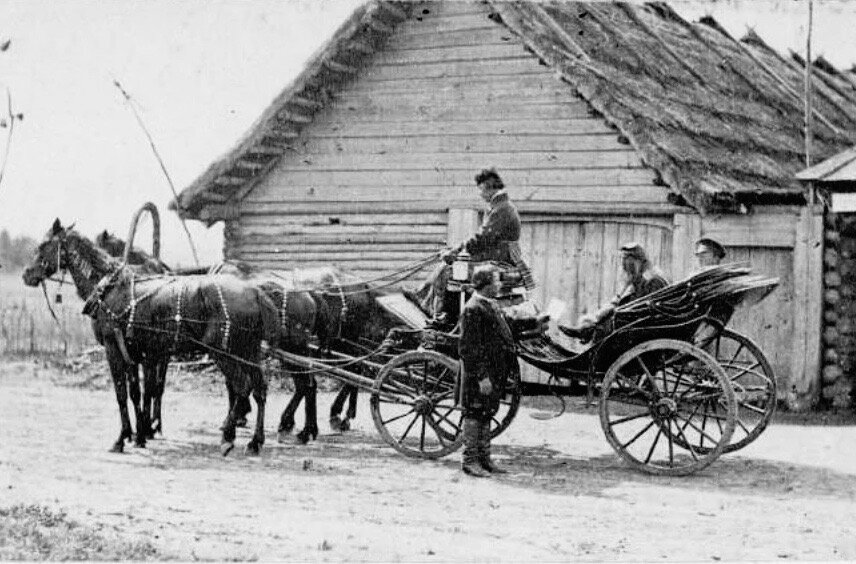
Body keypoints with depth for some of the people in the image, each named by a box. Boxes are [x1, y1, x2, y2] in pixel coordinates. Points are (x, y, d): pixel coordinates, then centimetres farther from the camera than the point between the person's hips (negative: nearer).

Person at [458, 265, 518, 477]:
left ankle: (484, 459, 21)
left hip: (495, 374, 10)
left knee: (486, 415, 14)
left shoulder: (492, 306, 15)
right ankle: (470, 460, 4)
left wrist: (511, 368, 20)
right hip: (479, 374, -10)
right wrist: (481, 376, -22)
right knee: (475, 415, -2)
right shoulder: (473, 310, -17)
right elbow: (468, 348, -20)